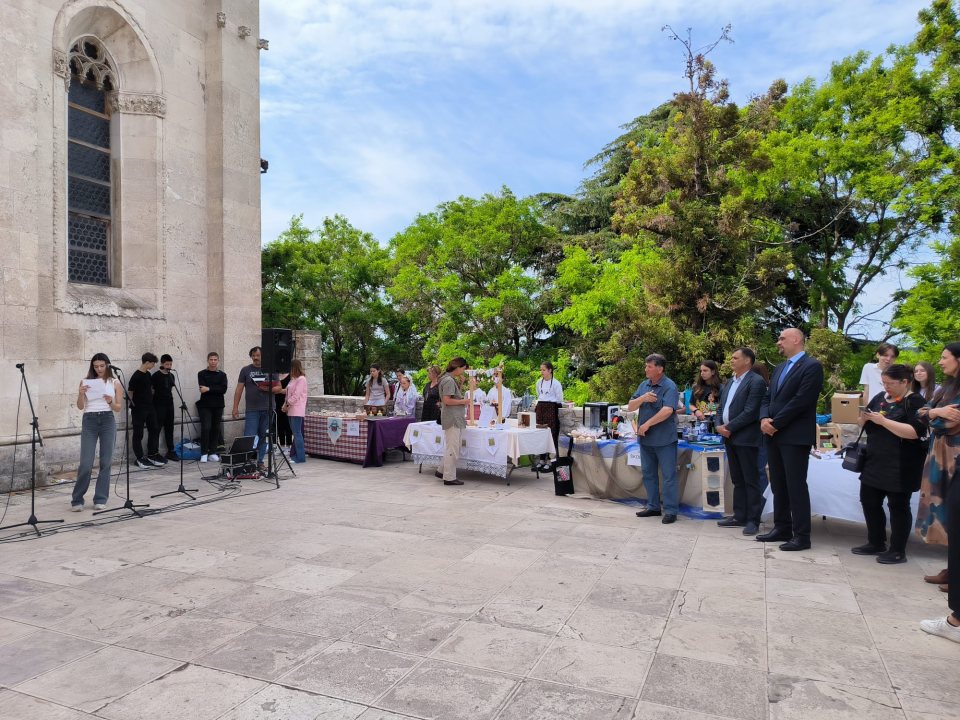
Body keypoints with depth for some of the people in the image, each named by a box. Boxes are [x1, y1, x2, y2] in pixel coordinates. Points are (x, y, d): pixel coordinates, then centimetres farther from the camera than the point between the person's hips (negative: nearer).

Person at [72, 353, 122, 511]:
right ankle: (77, 500, 10)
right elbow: (80, 406, 2)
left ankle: (101, 499, 13)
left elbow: (118, 408, 3)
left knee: (106, 462, 3)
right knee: (86, 463, -4)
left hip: (108, 421, 0)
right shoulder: (85, 381, 6)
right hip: (89, 421, 0)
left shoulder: (115, 383, 5)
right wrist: (81, 393, -16)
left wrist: (110, 402, -17)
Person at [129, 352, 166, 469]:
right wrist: (132, 406, -11)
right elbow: (131, 393, -12)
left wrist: (152, 392, 10)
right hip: (139, 409, -8)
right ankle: (140, 458, 9)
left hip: (150, 408, 8)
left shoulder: (148, 374, 11)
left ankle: (151, 455, 20)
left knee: (154, 430, 11)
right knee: (138, 434, 2)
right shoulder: (136, 376, -13)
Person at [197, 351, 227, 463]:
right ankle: (204, 453, -2)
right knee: (206, 428, -10)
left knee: (216, 429, 4)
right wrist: (216, 388, -12)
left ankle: (213, 453, 12)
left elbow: (223, 389, -7)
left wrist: (209, 388, -15)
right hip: (205, 405, -2)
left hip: (218, 405, 2)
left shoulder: (222, 375, 8)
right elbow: (202, 388, -10)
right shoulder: (202, 374, 5)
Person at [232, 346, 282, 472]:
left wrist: (269, 389, -12)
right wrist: (235, 407, 1)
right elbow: (239, 389, 7)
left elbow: (279, 388, 9)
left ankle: (260, 462, 15)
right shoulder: (245, 370, 7)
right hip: (252, 410, -1)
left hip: (268, 409, 1)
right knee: (249, 437, -7)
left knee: (263, 437, 6)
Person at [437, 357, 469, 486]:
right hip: (452, 419, -10)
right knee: (453, 449, -5)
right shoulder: (449, 380, -15)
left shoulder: (452, 380, 16)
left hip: (455, 418, 10)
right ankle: (449, 478, 2)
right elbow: (447, 400, -21)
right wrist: (463, 401, -12)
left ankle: (441, 471, 25)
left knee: (453, 448, 16)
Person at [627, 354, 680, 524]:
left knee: (669, 476, 0)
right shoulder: (644, 385, 9)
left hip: (664, 439, -7)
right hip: (645, 438, 7)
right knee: (648, 474, 14)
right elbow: (630, 407, 7)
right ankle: (653, 506, 25)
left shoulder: (669, 386, -11)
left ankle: (671, 510, 7)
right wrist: (643, 398, -13)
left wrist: (647, 424, -19)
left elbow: (667, 410, -24)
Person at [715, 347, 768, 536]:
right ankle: (740, 517, 22)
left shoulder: (756, 382, -11)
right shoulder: (730, 382, 16)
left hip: (746, 438, -8)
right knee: (737, 480, 14)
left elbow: (750, 412, -18)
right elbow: (721, 407, 17)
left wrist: (730, 428, -15)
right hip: (729, 438, 8)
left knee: (751, 481, 0)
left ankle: (753, 521, 6)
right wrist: (720, 425, 0)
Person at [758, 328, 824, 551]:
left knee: (796, 486, -4)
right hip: (774, 435, 8)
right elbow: (768, 397, 16)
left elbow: (801, 400, -18)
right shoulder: (779, 368, 18)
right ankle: (782, 528, 21)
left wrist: (775, 423, -15)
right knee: (778, 485, 12)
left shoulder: (812, 366, -9)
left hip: (795, 436, -8)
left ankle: (802, 535, 4)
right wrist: (764, 419, -4)